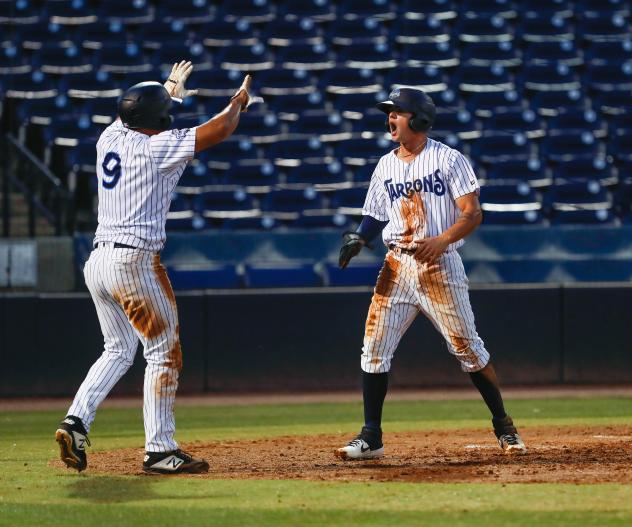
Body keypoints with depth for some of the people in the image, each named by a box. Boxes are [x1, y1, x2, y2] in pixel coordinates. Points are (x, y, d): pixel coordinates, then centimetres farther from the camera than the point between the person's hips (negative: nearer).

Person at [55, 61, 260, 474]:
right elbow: (219, 131, -5)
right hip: (135, 262, -8)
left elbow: (130, 116, 34)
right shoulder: (157, 148, -10)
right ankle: (160, 451, 1)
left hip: (98, 261, 8)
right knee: (164, 353, 1)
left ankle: (77, 421, 0)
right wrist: (239, 102, 15)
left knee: (119, 351, 18)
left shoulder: (111, 138, 9)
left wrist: (167, 92, 48)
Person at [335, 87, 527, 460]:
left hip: (441, 265, -5)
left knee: (468, 348, -2)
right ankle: (371, 438, 3)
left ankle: (504, 427, 12)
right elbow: (375, 216, 17)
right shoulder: (386, 166, 12)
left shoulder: (449, 159, -5)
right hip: (397, 267, 5)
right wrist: (358, 239, -5)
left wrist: (441, 240, -26)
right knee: (374, 351, -3)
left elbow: (473, 213, -10)